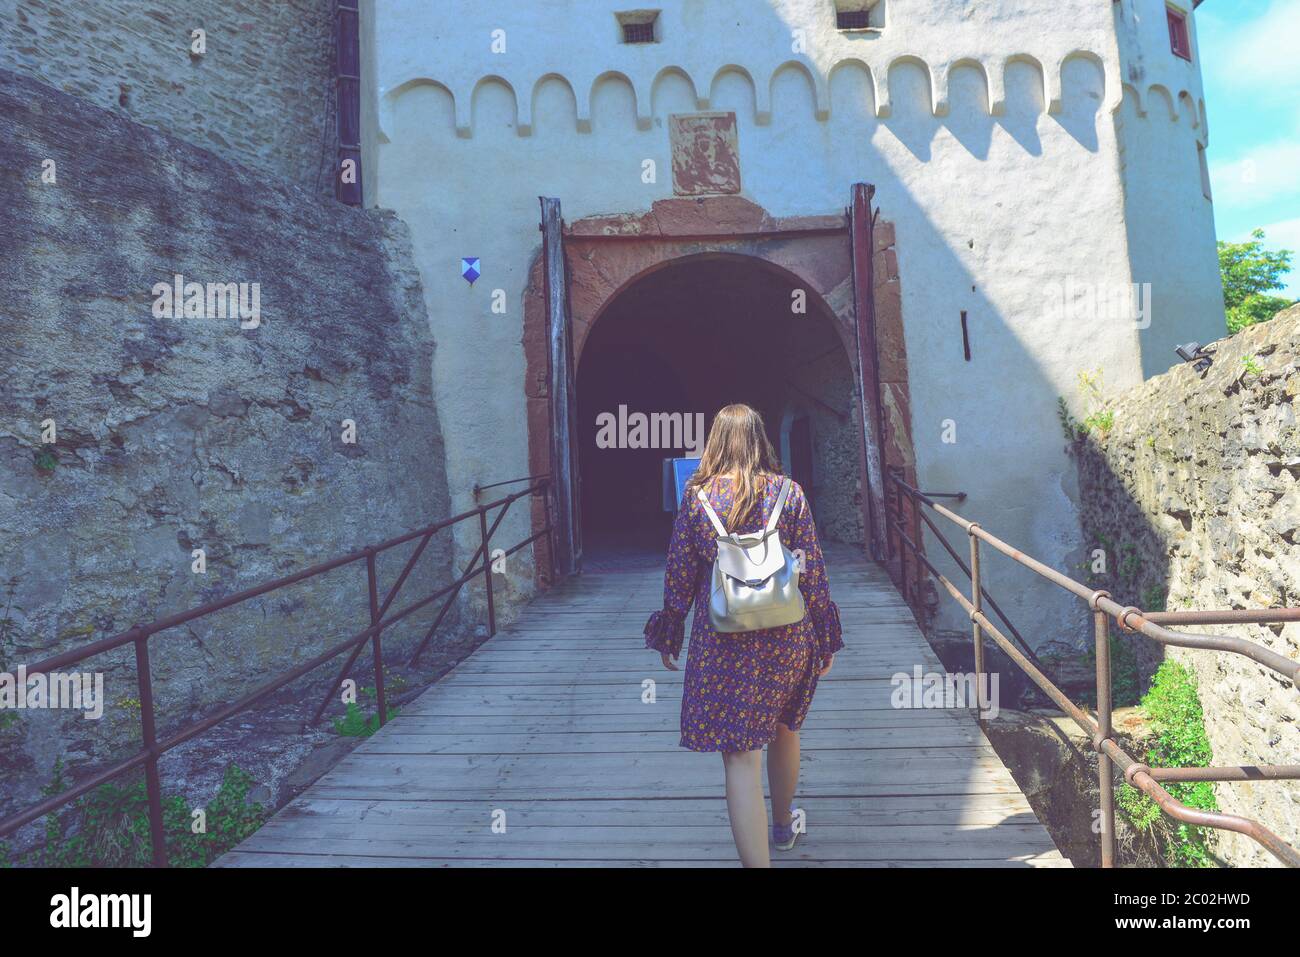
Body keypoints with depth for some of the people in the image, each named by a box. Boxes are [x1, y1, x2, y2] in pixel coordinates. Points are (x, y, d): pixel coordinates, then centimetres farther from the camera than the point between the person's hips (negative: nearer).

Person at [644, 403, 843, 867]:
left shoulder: (697, 494, -5)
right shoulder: (789, 492, -4)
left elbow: (679, 573, -2)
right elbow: (813, 570, -3)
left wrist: (669, 637, 9)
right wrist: (826, 637, 6)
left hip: (723, 642, -2)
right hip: (787, 637, 3)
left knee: (740, 755, 1)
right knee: (784, 729, 26)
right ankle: (784, 824, 48)